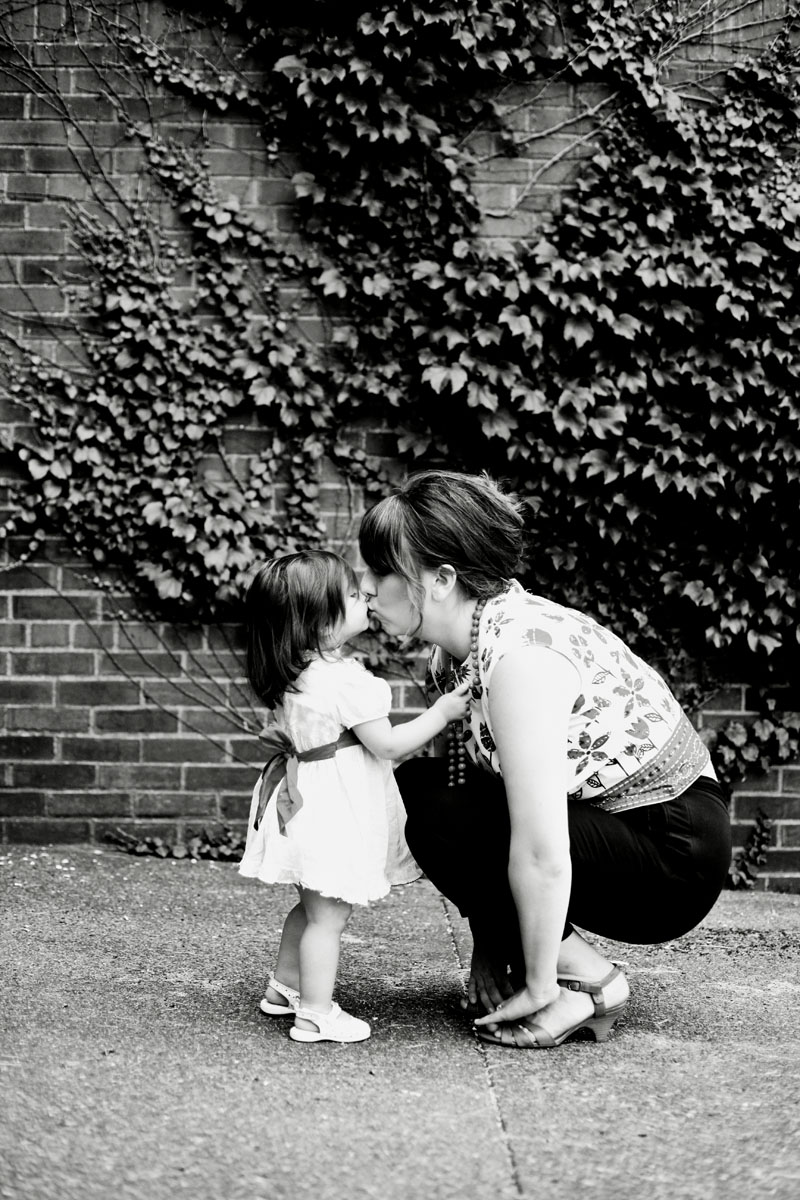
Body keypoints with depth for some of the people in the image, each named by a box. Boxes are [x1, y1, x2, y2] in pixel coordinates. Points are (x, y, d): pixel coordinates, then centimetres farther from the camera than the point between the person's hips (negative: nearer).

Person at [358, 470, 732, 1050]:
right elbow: (479, 783, 5)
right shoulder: (460, 644, 0)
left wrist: (538, 984, -20)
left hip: (677, 857, -9)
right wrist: (490, 946, 1)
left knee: (439, 820, -19)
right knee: (418, 783, 2)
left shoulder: (520, 652, -28)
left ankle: (589, 980, -7)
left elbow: (541, 855, -30)